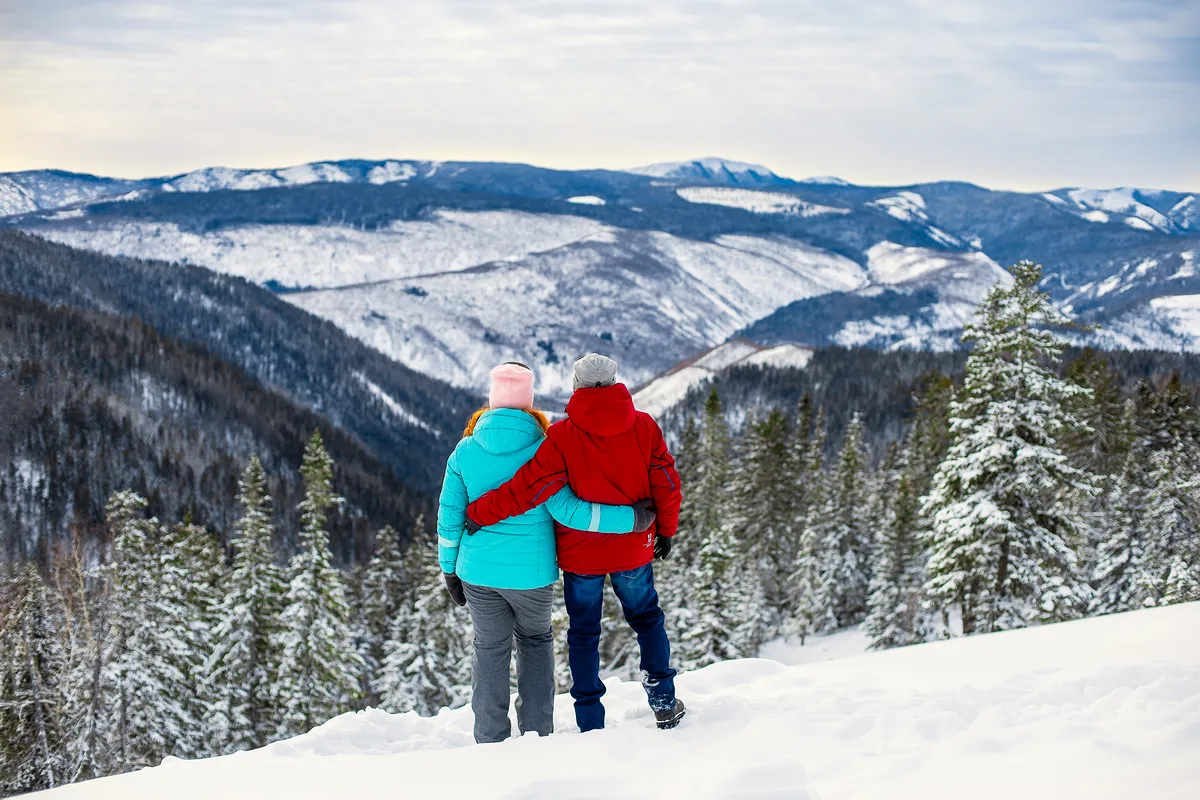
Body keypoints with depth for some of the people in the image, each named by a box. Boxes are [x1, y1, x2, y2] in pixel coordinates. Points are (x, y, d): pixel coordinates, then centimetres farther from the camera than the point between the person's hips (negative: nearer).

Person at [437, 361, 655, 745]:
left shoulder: (465, 451, -4)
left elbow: (450, 517, 1)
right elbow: (566, 511, -19)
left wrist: (450, 569, 13)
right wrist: (631, 517, -14)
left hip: (479, 572, 1)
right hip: (532, 573, -1)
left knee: (490, 649, 15)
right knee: (535, 641, 21)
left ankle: (491, 742, 15)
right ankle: (537, 735, 19)